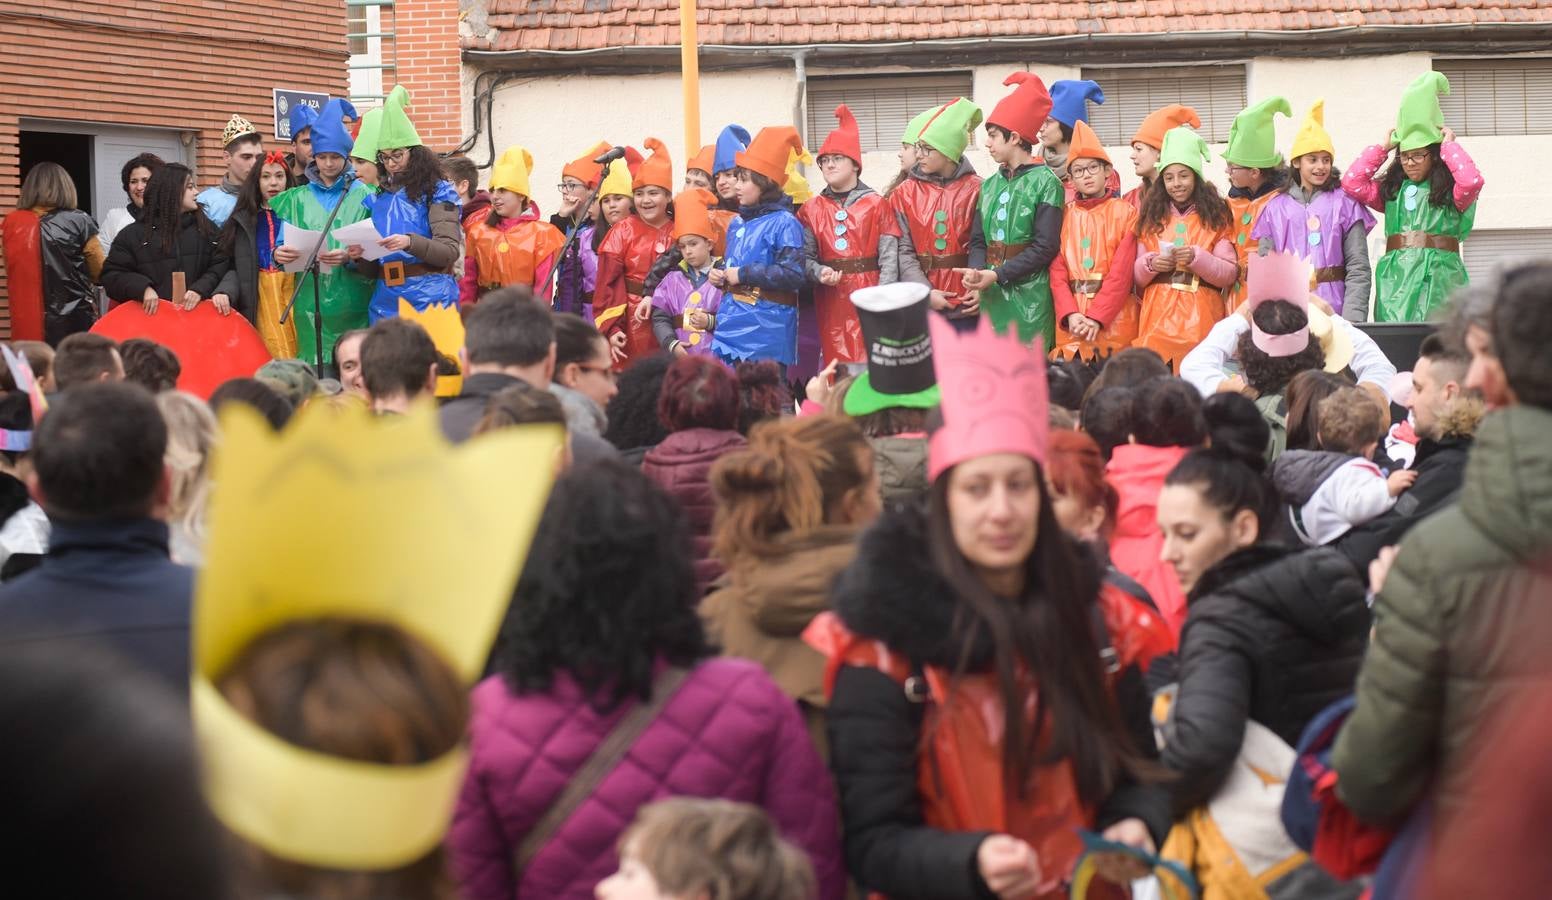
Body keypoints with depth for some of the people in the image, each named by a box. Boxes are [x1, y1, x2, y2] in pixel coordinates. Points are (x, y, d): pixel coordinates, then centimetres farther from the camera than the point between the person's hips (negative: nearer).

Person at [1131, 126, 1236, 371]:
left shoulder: (1215, 217, 7)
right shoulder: (1151, 218, 14)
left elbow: (1230, 274, 0)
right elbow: (1136, 277, 13)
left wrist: (1197, 258, -14)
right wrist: (1150, 264, -8)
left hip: (1200, 316, -2)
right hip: (1157, 315, 2)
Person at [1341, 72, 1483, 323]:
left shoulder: (1450, 191, 6)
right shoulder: (1391, 189, 18)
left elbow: (1472, 181, -15)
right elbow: (1352, 183, 8)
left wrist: (1449, 145, 0)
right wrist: (1383, 147, 13)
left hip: (1437, 279, -3)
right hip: (1395, 280, 3)